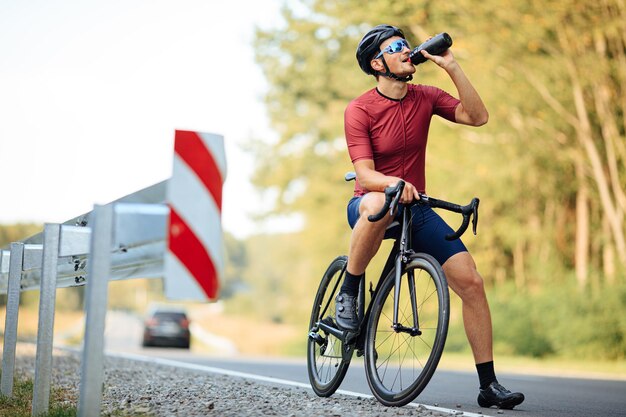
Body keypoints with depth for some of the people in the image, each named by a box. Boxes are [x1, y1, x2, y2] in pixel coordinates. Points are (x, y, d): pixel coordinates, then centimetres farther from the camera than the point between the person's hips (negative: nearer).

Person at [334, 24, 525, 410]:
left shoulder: (425, 97, 1)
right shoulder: (359, 110, -12)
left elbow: (478, 117, -10)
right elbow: (365, 176, -20)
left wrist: (452, 67, -14)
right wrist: (393, 182, -41)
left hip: (415, 208, 4)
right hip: (369, 204, -4)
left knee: (471, 281, -11)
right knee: (379, 204, -43)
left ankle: (489, 384, 0)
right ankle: (349, 293, -19)